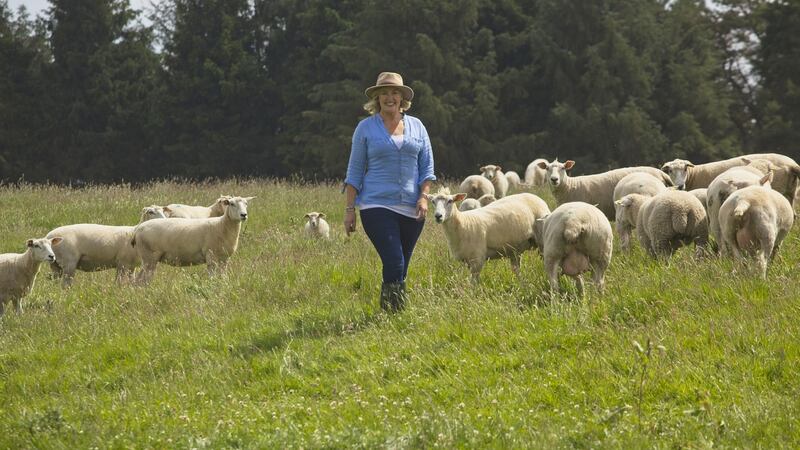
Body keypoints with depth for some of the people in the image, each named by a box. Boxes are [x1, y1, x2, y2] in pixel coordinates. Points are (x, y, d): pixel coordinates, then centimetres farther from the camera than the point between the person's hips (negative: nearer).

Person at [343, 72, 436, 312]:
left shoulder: (416, 126, 12)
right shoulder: (366, 128, 4)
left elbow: (427, 165, 12)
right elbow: (355, 171, 6)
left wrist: (423, 196, -3)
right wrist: (349, 208, 0)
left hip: (411, 209, 4)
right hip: (377, 206, -4)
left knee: (400, 270, 6)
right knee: (394, 264, -17)